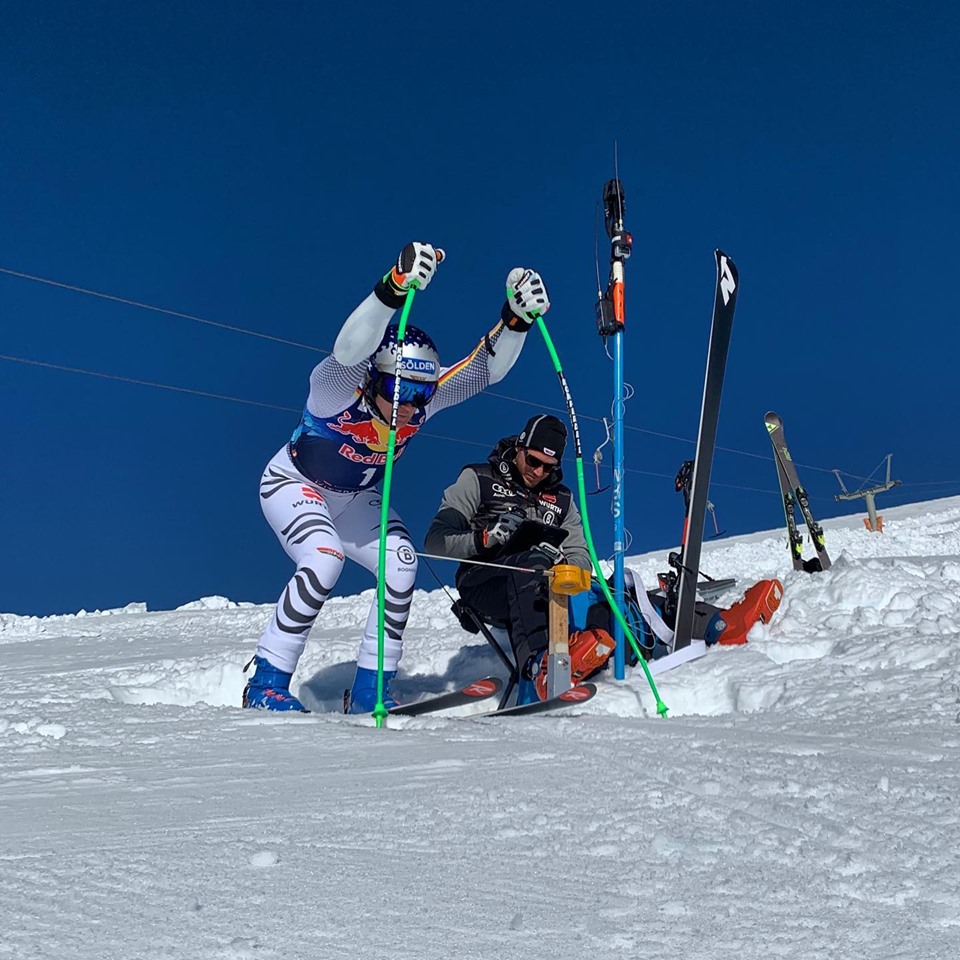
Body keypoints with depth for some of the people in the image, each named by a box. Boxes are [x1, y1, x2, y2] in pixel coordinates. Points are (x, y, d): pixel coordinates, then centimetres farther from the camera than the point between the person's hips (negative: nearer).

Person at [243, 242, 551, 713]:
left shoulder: (428, 393, -21)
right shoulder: (337, 383, -35)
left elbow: (486, 368, -29)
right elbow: (351, 346, -58)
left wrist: (516, 317, -48)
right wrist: (394, 287, -74)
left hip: (355, 499, 6)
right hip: (293, 484, -5)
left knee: (401, 565, -15)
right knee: (324, 559, -30)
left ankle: (369, 691, -3)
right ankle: (266, 683, -17)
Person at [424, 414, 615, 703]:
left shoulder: (561, 499, 22)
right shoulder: (478, 480, 9)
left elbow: (581, 557, 11)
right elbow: (436, 541, 0)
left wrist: (560, 561, -13)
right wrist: (486, 537, -17)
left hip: (539, 588, 4)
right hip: (482, 582, -4)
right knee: (532, 563, -36)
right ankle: (536, 664, -59)